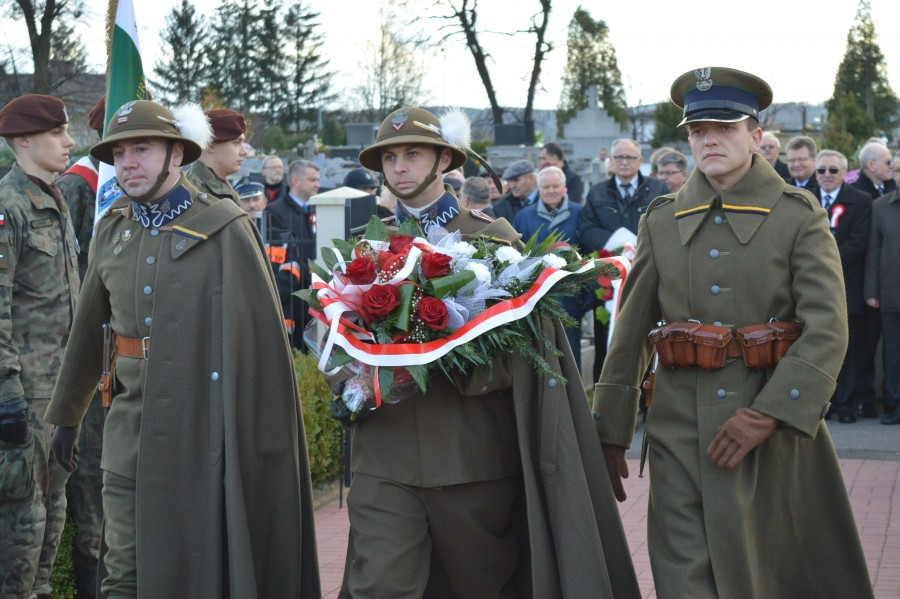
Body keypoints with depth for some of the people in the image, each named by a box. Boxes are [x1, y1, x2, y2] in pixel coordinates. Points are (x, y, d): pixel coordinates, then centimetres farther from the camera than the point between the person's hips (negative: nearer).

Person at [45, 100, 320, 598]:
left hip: (203, 426, -4)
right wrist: (66, 415, 24)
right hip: (131, 429, 4)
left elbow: (260, 334, -11)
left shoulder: (224, 230, -7)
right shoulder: (112, 231, 9)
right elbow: (87, 331, 18)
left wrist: (258, 439, -14)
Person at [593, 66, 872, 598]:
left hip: (776, 424, -1)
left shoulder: (799, 216, -1)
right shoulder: (662, 220, 8)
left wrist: (767, 414, -21)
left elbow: (828, 330, -11)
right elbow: (631, 332, 9)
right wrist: (611, 432, 6)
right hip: (680, 431, 2)